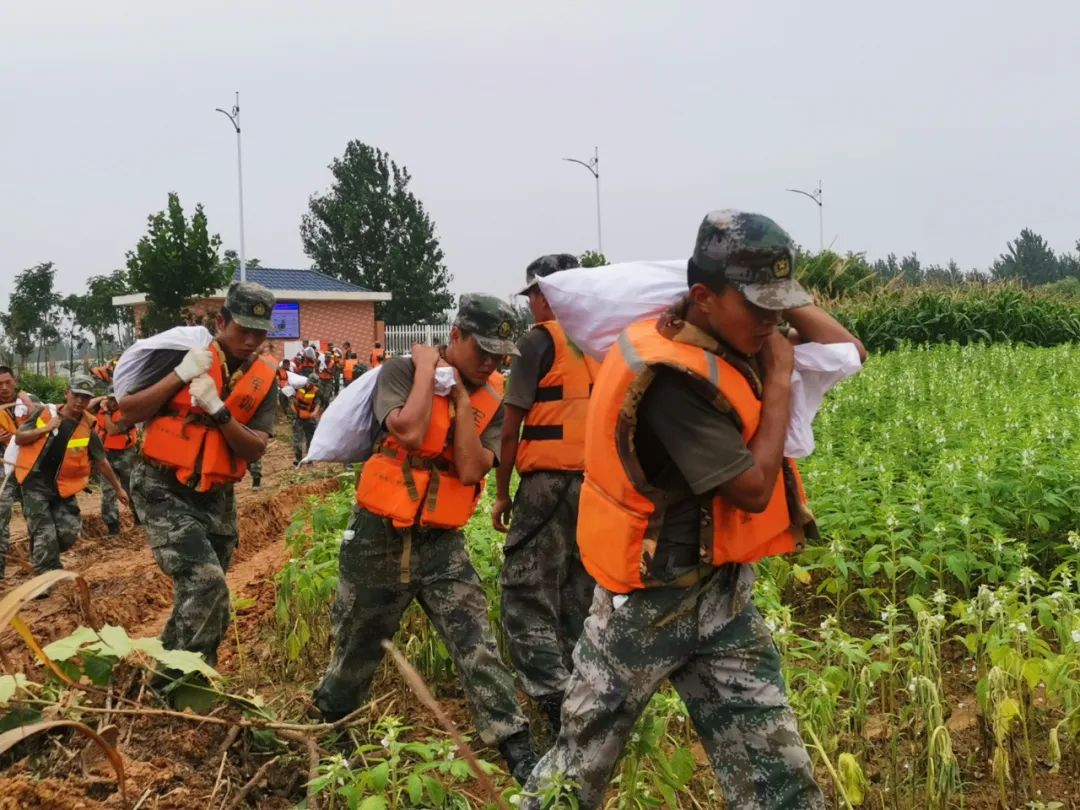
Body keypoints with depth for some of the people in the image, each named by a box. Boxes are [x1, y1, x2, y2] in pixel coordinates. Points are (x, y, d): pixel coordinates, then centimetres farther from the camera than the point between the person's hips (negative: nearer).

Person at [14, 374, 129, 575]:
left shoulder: (87, 428, -1)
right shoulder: (44, 412, -1)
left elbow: (101, 462, 7)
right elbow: (18, 438, 1)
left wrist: (118, 488, 11)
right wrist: (45, 429, -13)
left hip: (63, 487, 2)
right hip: (35, 483, -2)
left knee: (70, 532, -3)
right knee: (45, 534, -6)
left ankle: (41, 555, 25)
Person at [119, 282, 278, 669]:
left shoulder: (263, 378, 2)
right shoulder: (182, 351, -8)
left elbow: (255, 450, -6)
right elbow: (128, 411, -8)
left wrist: (218, 410, -21)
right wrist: (179, 376, -20)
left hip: (215, 498, 5)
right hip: (163, 490, -5)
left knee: (210, 605, 12)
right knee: (205, 583, -22)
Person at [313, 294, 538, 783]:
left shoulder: (493, 399, -1)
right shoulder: (403, 370, -10)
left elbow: (470, 471, -13)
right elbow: (410, 433, -28)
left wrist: (462, 398, -14)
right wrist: (427, 368, -17)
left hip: (441, 544, 2)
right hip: (379, 539, -2)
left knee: (477, 647, -9)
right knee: (357, 650, 14)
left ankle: (518, 753, -6)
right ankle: (323, 725, 40)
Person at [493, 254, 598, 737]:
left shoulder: (540, 340, -5)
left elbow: (512, 426, -6)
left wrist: (501, 492, 1)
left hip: (550, 482, -6)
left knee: (527, 595, -2)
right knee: (580, 599, 15)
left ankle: (558, 704, -14)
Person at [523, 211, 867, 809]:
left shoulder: (726, 340, -1)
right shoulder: (673, 376, -26)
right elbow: (752, 490, -24)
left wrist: (782, 297, -3)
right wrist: (779, 378, -15)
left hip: (721, 593, 8)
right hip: (652, 602, -7)